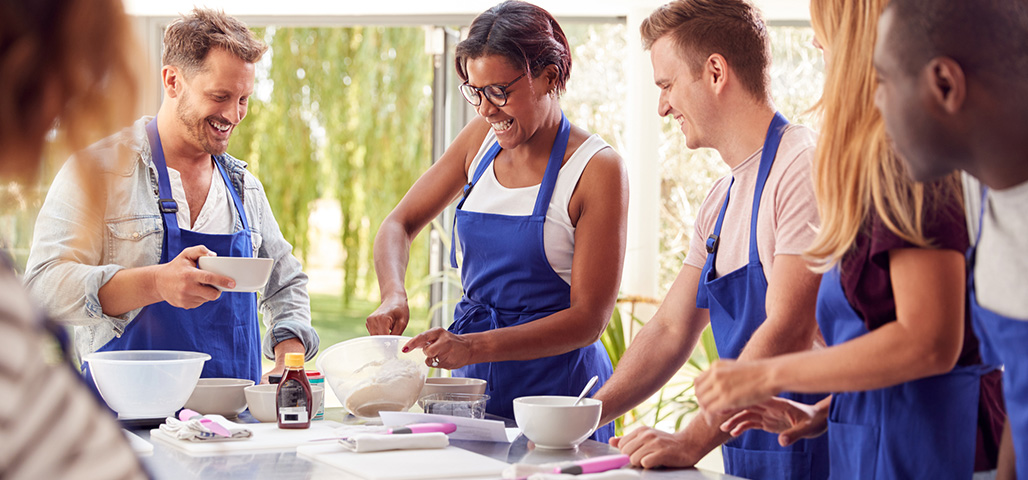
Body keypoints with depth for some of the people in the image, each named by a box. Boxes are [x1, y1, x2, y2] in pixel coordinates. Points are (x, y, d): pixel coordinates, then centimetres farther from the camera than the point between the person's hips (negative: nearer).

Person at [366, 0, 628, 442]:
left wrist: (475, 347, -28)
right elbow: (399, 224, 10)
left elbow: (588, 318, -17)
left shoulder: (597, 169, -15)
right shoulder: (481, 139, 3)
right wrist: (393, 295, -12)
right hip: (474, 385, 5)